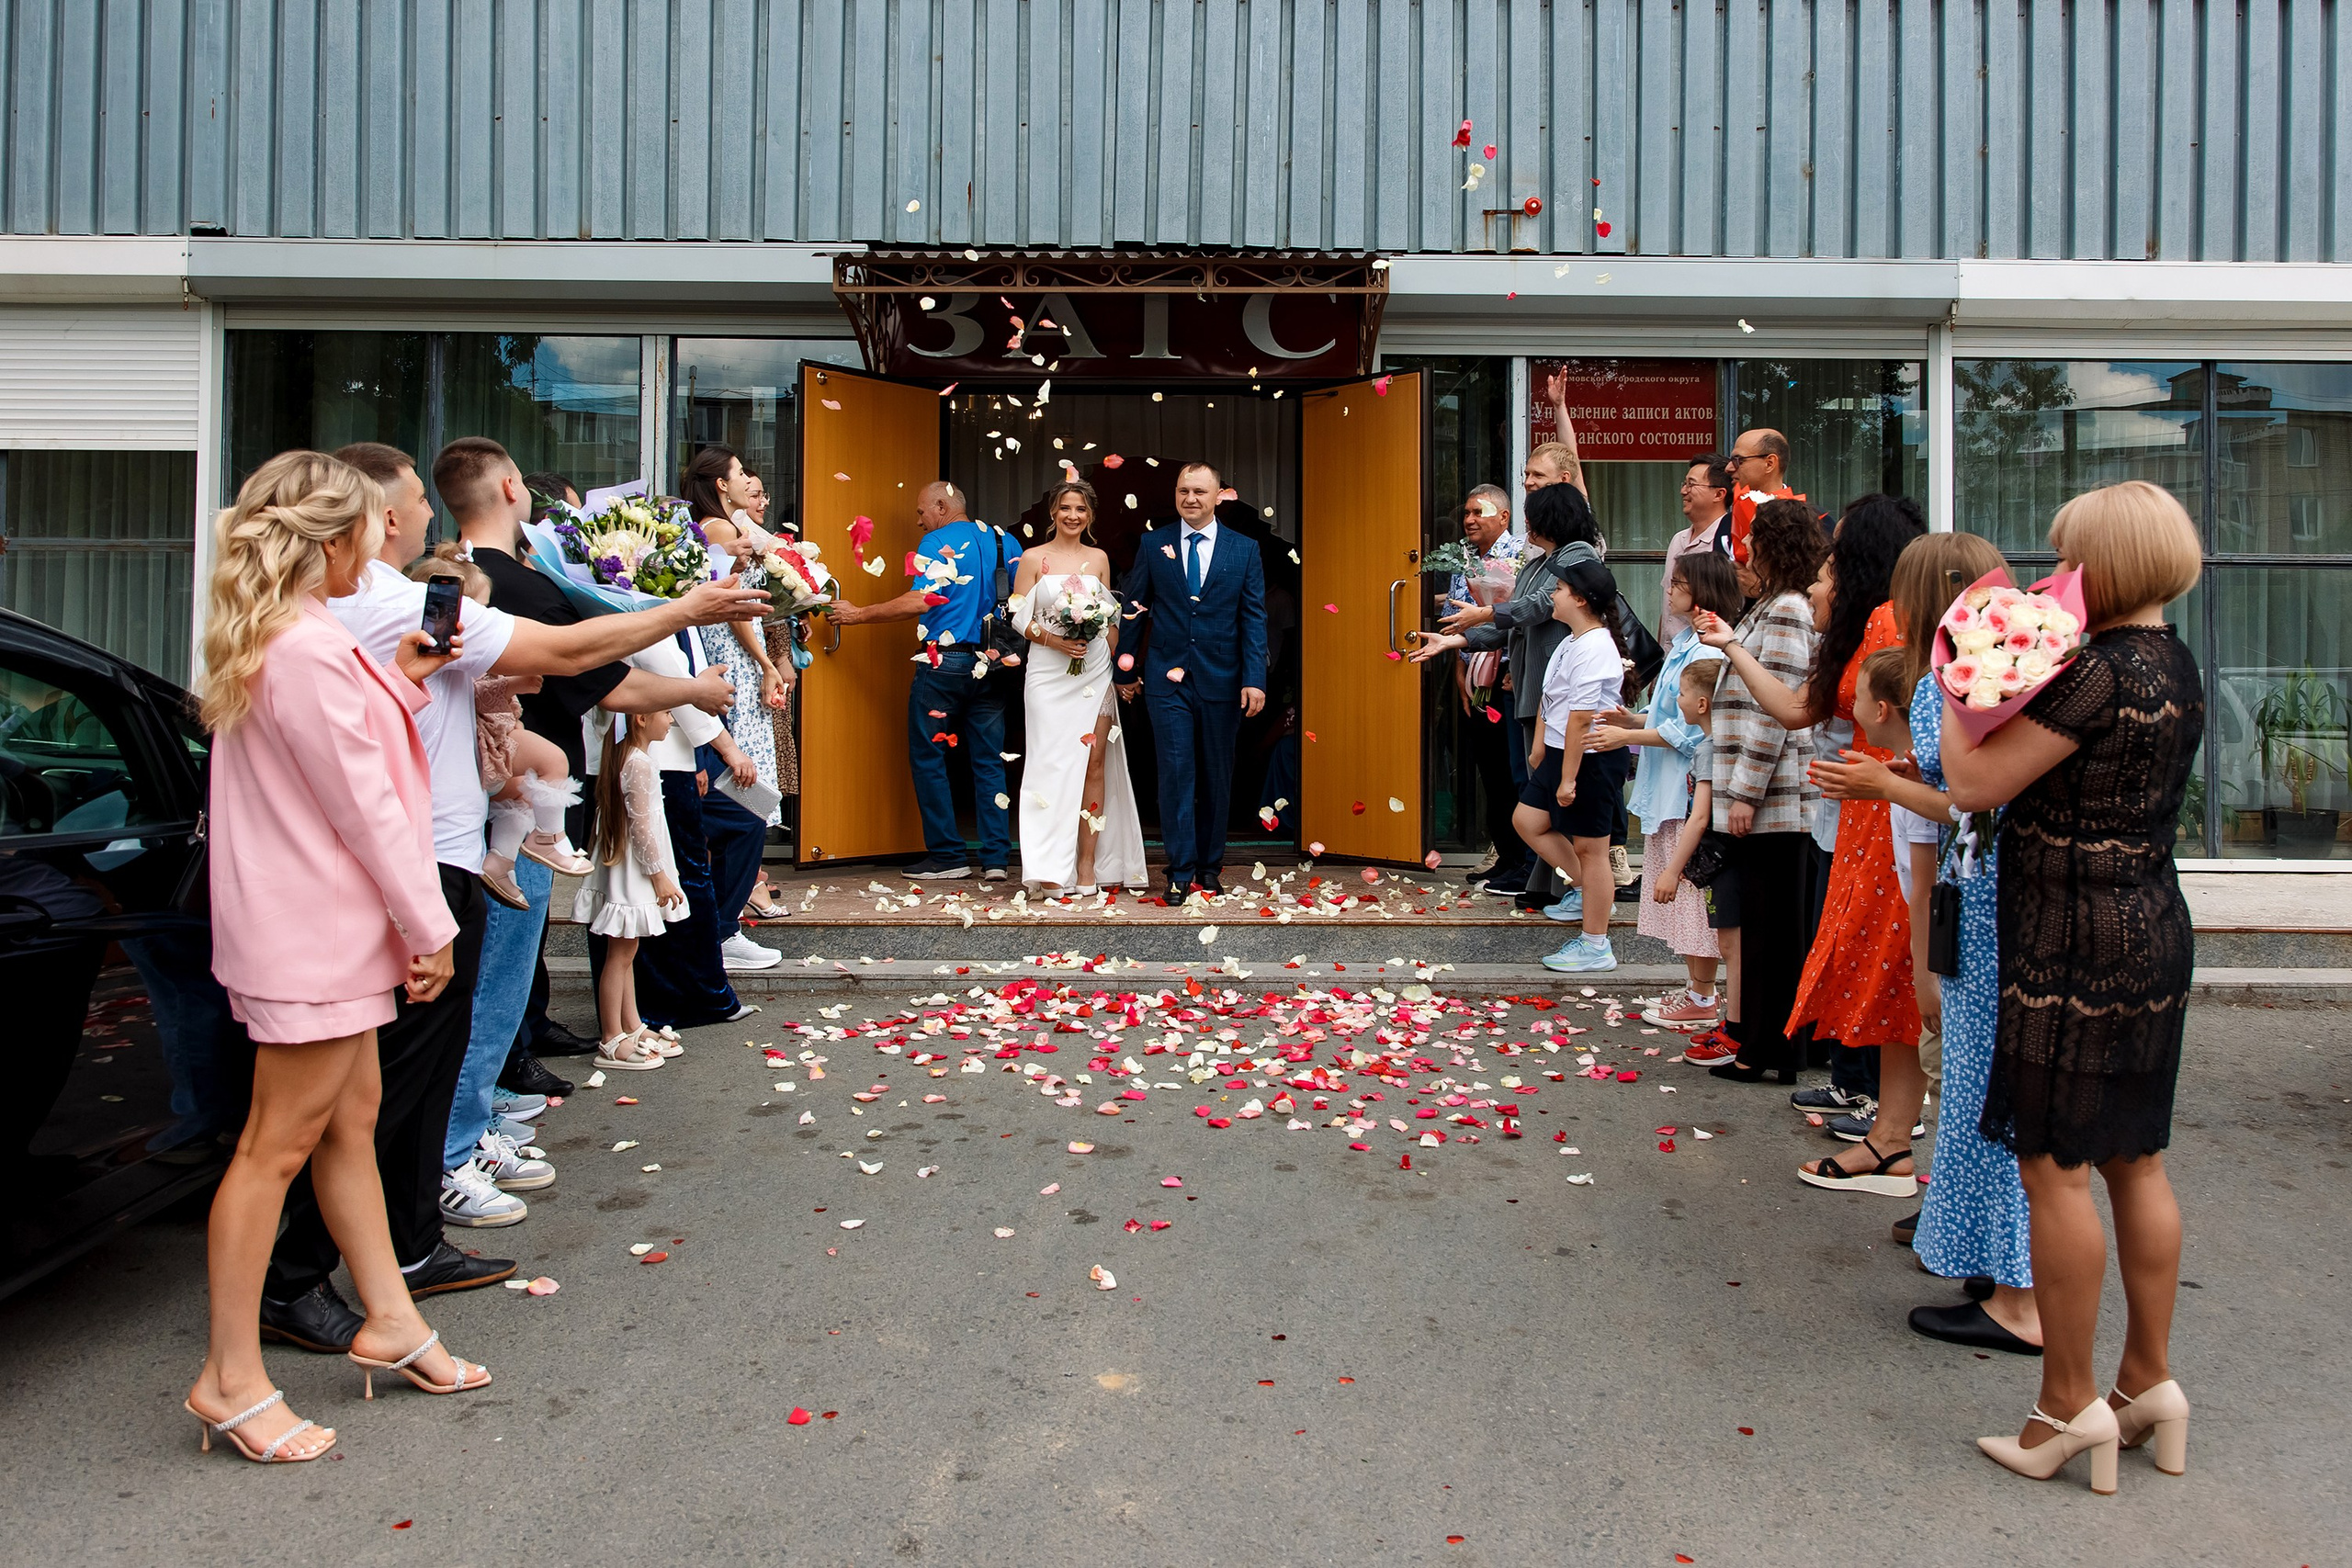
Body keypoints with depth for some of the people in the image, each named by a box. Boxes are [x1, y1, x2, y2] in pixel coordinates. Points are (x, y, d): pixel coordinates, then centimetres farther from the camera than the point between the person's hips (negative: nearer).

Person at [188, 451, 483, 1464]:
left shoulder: (270, 639, 11)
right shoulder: (310, 650, -22)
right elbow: (364, 806, -20)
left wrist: (400, 684, 9)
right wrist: (431, 926, -13)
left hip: (323, 925, 11)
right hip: (313, 933, -11)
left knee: (352, 1115, 17)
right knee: (280, 1143, -2)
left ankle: (388, 1318, 29)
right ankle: (231, 1379, 10)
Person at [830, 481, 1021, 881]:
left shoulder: (937, 543, -6)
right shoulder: (1003, 540, 11)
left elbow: (920, 601, -16)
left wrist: (858, 615, -8)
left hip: (945, 664, -5)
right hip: (991, 664, 6)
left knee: (928, 758, 4)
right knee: (989, 761, 8)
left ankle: (947, 856, 4)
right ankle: (995, 858, 6)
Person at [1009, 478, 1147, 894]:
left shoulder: (1099, 558, 12)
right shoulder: (1033, 558, 4)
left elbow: (1112, 618, 15)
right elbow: (1020, 618, 1)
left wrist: (1110, 661, 4)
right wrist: (1053, 640, -14)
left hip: (1095, 672, 3)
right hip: (1049, 673, -2)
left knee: (1094, 763, -1)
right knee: (1054, 762, -6)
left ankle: (1089, 864, 3)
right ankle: (1052, 868, -2)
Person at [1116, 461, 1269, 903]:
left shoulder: (1244, 550, 4)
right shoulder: (1153, 545, 4)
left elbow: (1254, 619, 1)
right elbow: (1134, 610, 8)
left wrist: (1254, 679, -8)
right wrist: (1127, 671, 6)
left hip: (1221, 682, 1)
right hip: (1167, 680, -1)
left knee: (1216, 778, 9)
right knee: (1176, 774, -4)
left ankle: (1210, 866, 22)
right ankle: (1181, 873, 1)